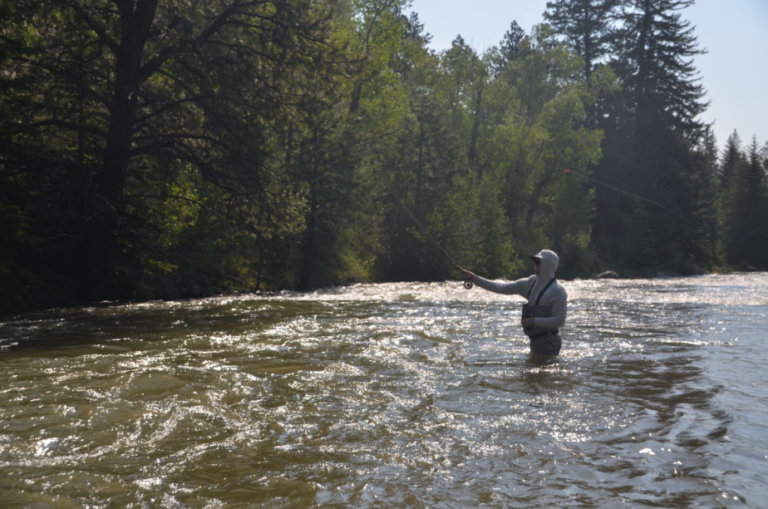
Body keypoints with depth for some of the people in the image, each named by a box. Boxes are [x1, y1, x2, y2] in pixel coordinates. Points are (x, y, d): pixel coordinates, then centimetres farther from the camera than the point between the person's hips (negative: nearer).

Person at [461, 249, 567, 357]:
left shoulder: (558, 291, -14)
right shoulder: (532, 282, 7)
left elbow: (559, 321, -17)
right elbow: (502, 288, 5)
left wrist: (533, 321, -19)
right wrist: (474, 278, -1)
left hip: (549, 343, -8)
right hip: (535, 340, 8)